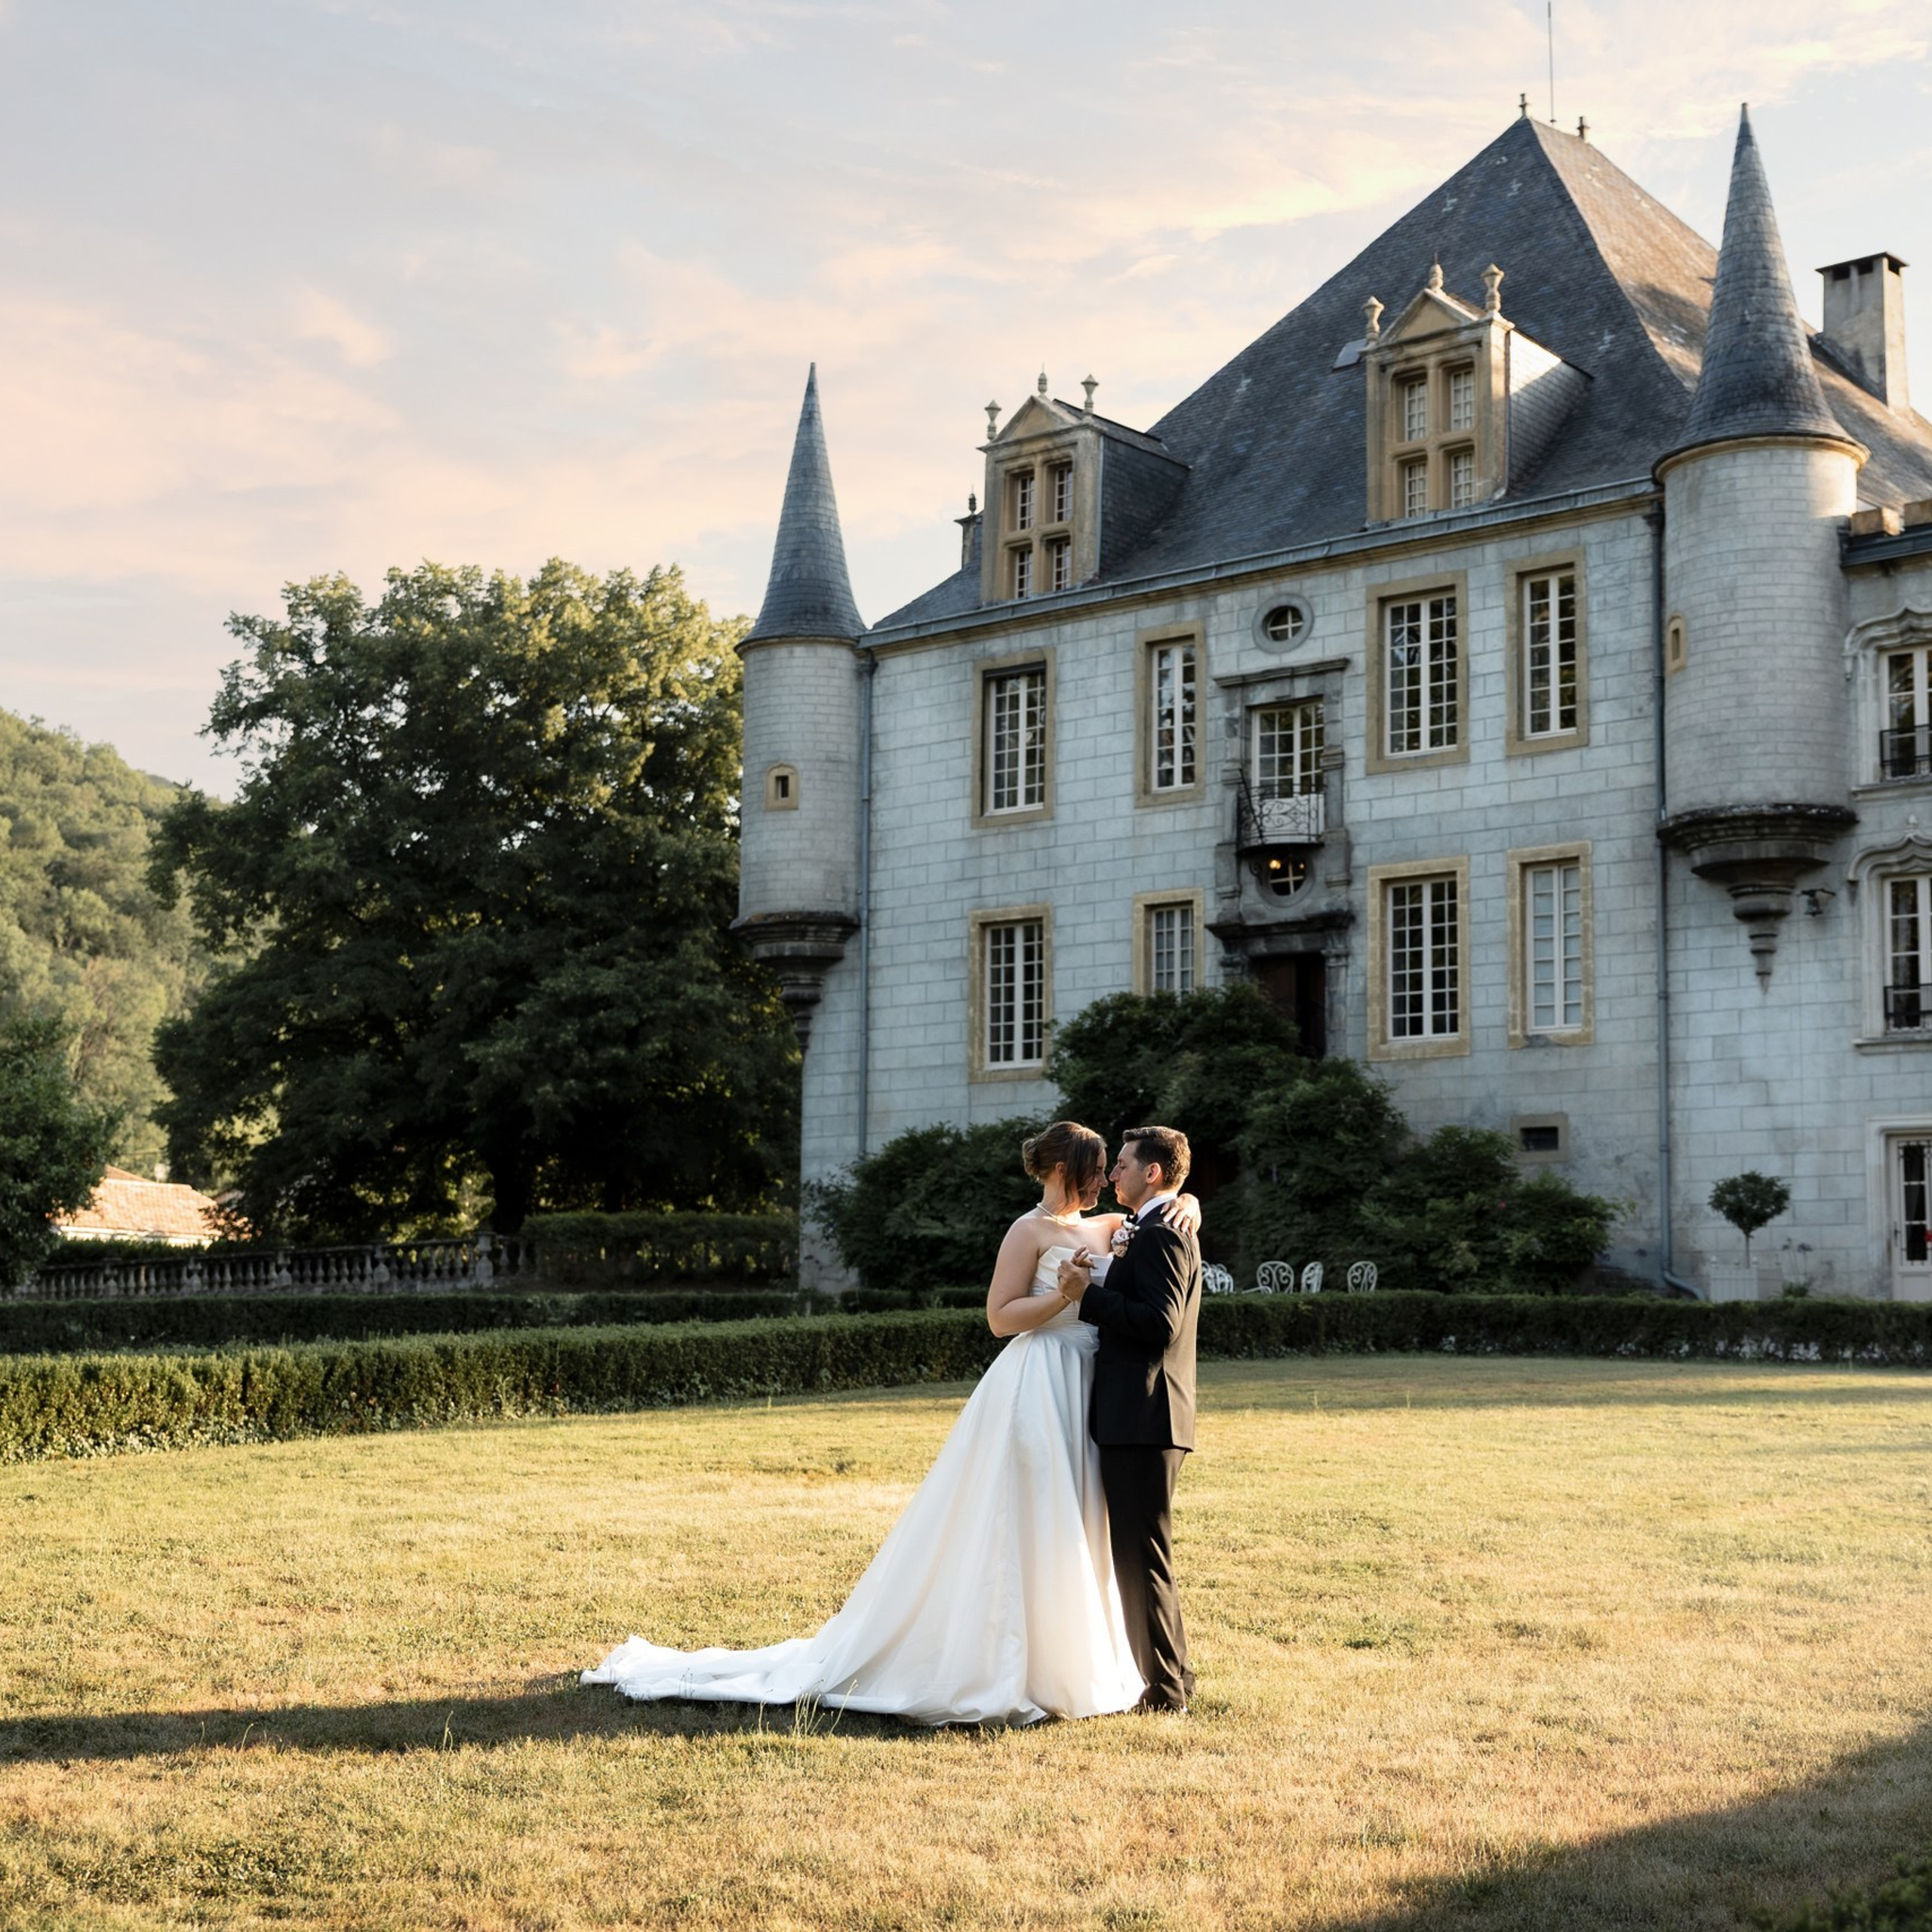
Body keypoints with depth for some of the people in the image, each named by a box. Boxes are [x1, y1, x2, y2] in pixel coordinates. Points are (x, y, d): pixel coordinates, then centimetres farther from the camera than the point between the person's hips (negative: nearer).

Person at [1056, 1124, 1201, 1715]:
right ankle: (1170, 1676, 26)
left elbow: (1160, 1322, -23)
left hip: (1143, 1419, -11)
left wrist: (1088, 1294, -19)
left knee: (1143, 1556, -5)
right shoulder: (1160, 1232, 20)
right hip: (1141, 1418, 11)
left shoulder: (1159, 1235, -14)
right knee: (1136, 1553, 17)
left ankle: (1164, 1690, 2)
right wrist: (1093, 1288, 6)